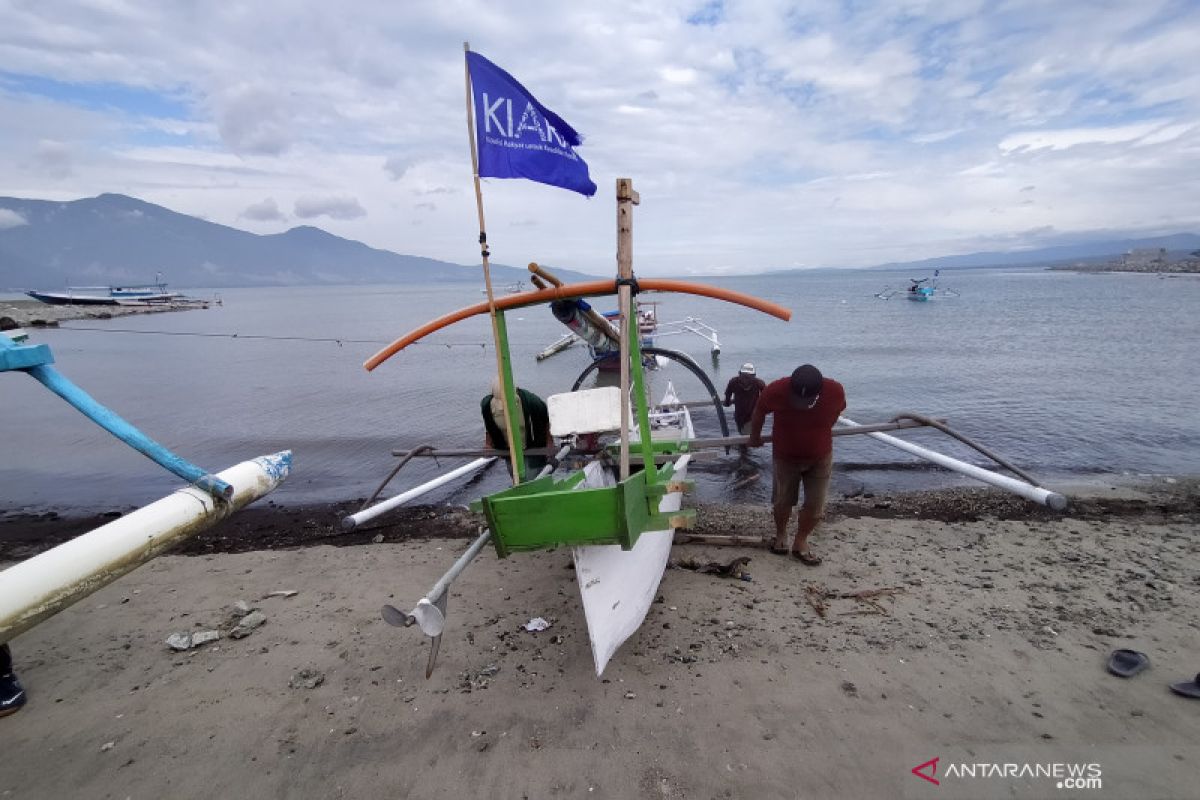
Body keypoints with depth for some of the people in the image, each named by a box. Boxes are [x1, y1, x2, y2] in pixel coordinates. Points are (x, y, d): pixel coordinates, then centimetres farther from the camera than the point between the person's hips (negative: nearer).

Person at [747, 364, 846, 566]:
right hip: (785, 456, -1)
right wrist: (755, 437, 7)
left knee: (815, 504, 4)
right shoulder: (775, 390, -30)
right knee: (782, 500, 12)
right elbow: (759, 413, -8)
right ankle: (781, 534, 38)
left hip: (820, 456, 1)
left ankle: (800, 543, 25)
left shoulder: (836, 391, -25)